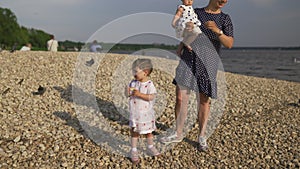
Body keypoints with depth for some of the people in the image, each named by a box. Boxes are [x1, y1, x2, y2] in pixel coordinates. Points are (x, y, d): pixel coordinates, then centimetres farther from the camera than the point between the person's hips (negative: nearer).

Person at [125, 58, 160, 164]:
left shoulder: (149, 84, -15)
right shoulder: (133, 83, -3)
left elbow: (151, 97, -24)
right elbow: (127, 95, 2)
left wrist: (139, 94, -30)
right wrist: (128, 92, -20)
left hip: (146, 114, -2)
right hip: (135, 113, 2)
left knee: (149, 131, 17)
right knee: (135, 132, 11)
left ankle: (150, 148, 39)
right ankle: (133, 151, 24)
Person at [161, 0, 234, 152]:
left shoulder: (225, 19, 6)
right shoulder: (195, 13, 12)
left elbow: (229, 44, -5)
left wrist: (217, 31, -22)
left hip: (207, 64, -2)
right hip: (187, 60, 2)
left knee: (204, 101, 1)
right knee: (180, 97, 0)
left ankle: (202, 137, 15)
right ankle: (178, 134, 15)